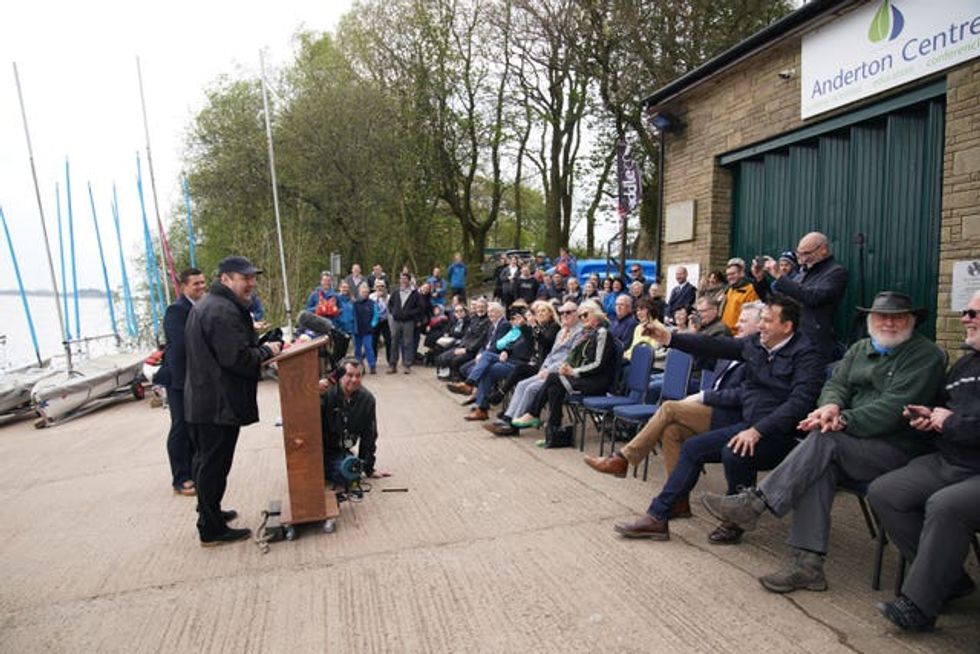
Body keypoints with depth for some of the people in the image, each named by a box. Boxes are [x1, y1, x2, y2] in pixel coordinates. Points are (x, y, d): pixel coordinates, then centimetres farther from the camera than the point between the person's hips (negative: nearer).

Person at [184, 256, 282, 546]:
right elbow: (238, 358, -26)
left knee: (206, 460, 21)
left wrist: (260, 347, 12)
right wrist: (267, 351, -10)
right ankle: (212, 529, 11)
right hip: (220, 404, -11)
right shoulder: (224, 311, -20)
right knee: (215, 464, 0)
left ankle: (209, 512, 38)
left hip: (200, 400, 11)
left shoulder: (204, 305, 16)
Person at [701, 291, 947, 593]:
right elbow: (836, 384, 8)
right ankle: (807, 562, -27)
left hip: (900, 449, -5)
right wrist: (831, 406, -16)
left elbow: (894, 407, -17)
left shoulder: (925, 354, -4)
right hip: (857, 442, 5)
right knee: (821, 465, -26)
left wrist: (842, 421, -24)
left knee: (824, 440, -30)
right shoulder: (860, 349, 18)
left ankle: (754, 502, -28)